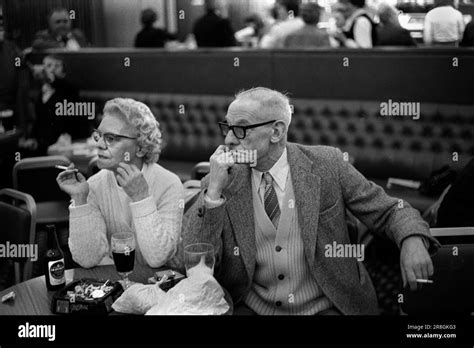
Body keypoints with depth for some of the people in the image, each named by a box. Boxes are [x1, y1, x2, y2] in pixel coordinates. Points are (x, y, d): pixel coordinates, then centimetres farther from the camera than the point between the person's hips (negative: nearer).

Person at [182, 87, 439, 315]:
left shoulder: (326, 165, -2)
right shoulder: (221, 184, 1)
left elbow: (388, 211, 4)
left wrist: (413, 241, -17)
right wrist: (213, 190, -15)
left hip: (324, 307, 0)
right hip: (251, 307, 1)